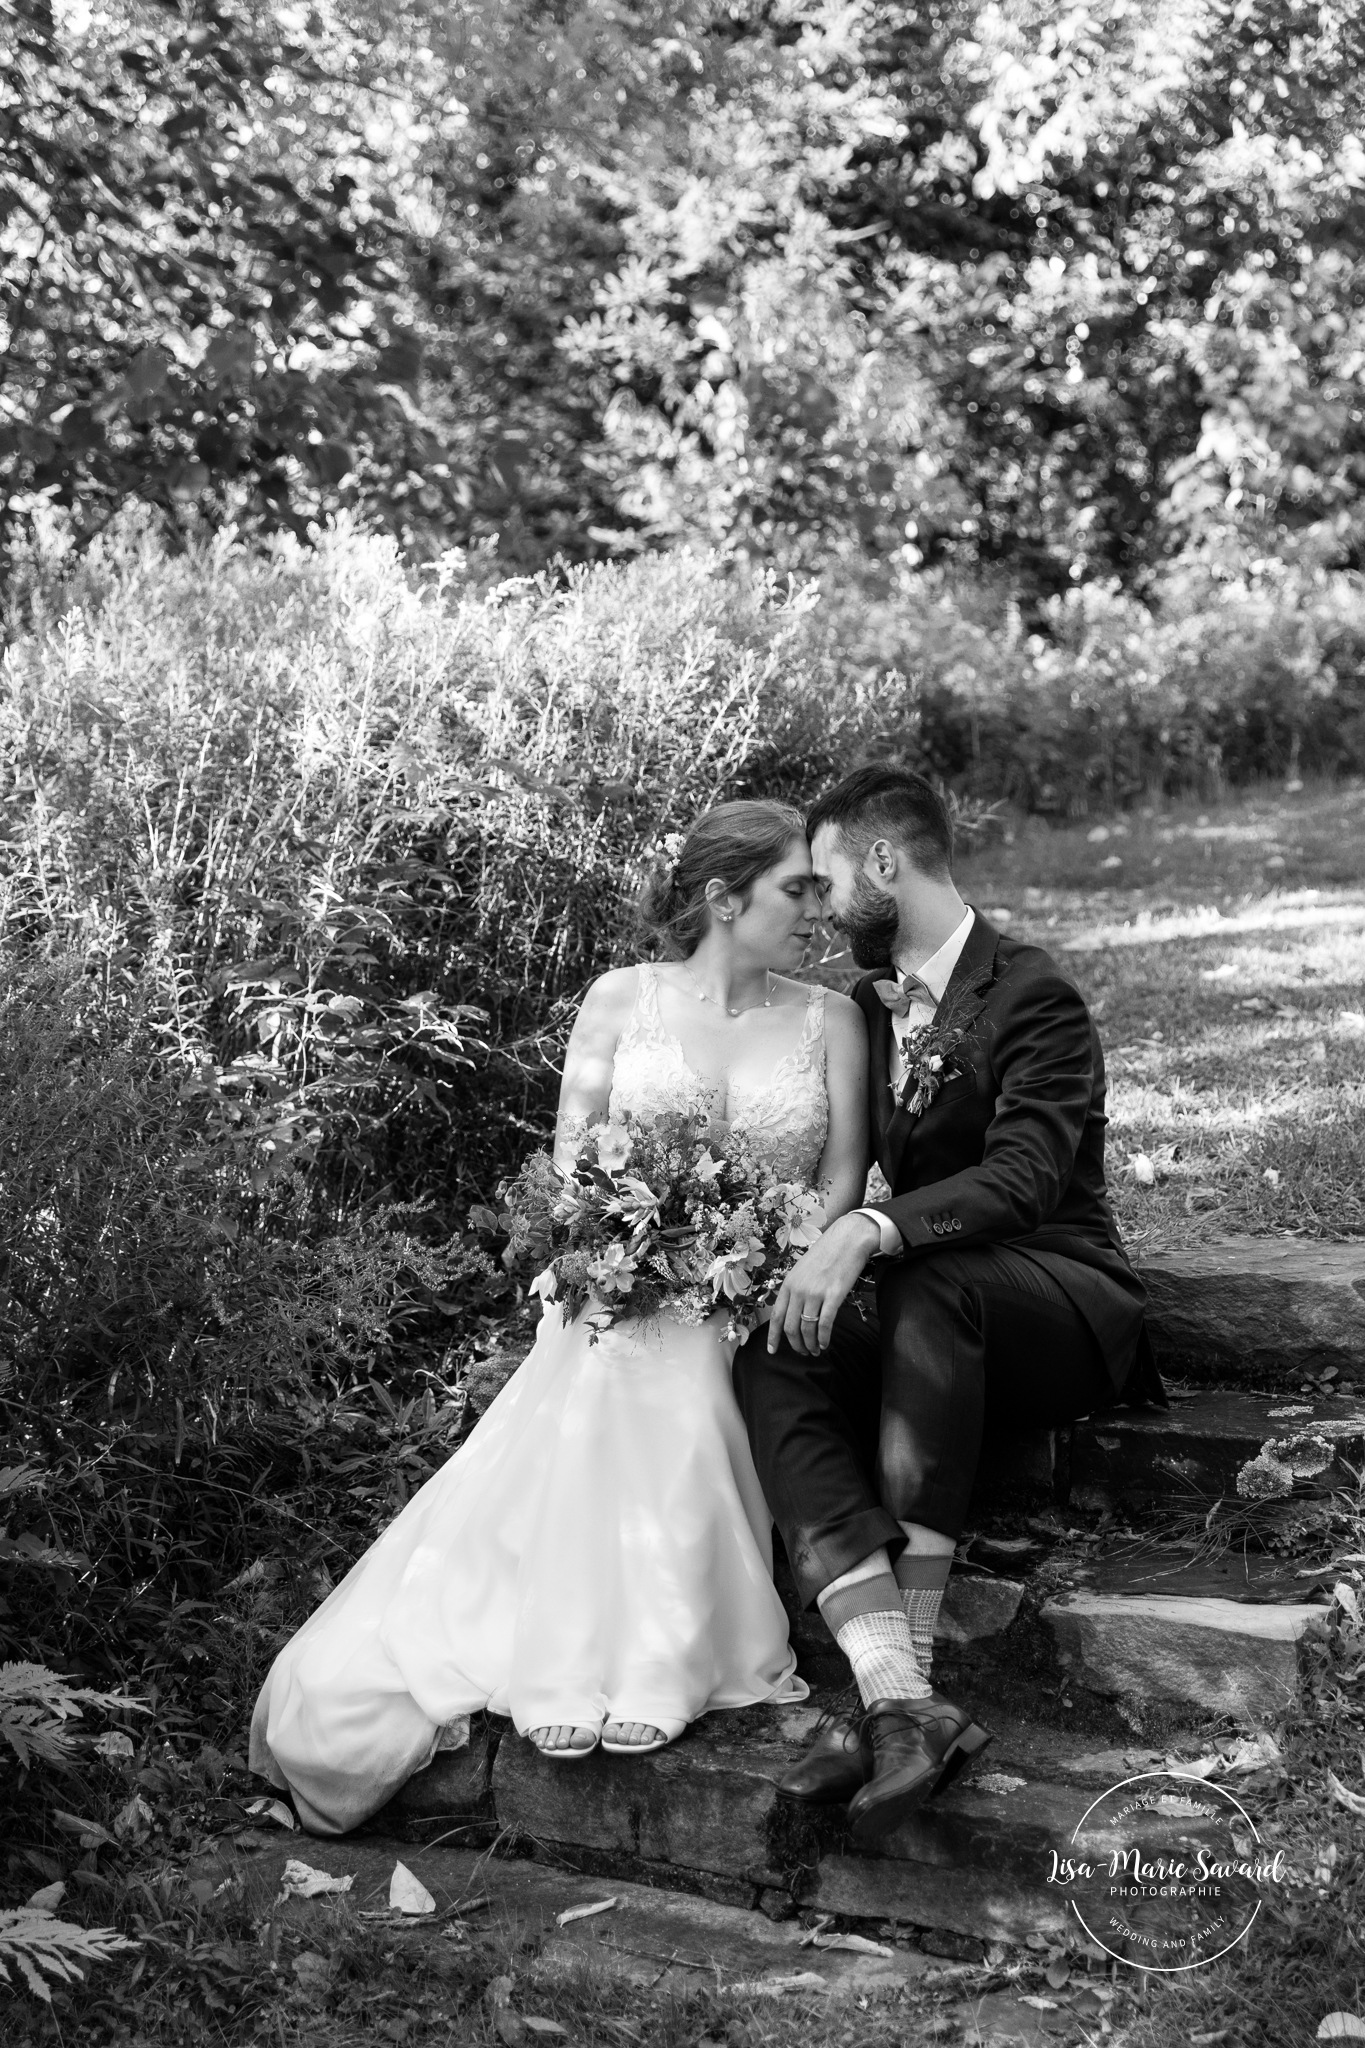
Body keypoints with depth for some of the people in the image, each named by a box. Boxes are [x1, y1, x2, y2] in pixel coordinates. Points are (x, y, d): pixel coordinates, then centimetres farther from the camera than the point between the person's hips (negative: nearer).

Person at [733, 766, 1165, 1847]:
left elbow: (1023, 1177, -25)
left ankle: (908, 1662, -36)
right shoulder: (864, 1006, 13)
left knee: (931, 1284, -38)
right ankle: (897, 1695, -38)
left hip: (1066, 1306, -6)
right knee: (772, 1364, -23)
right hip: (932, 1321, 7)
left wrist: (865, 1234, -38)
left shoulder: (1034, 996, -11)